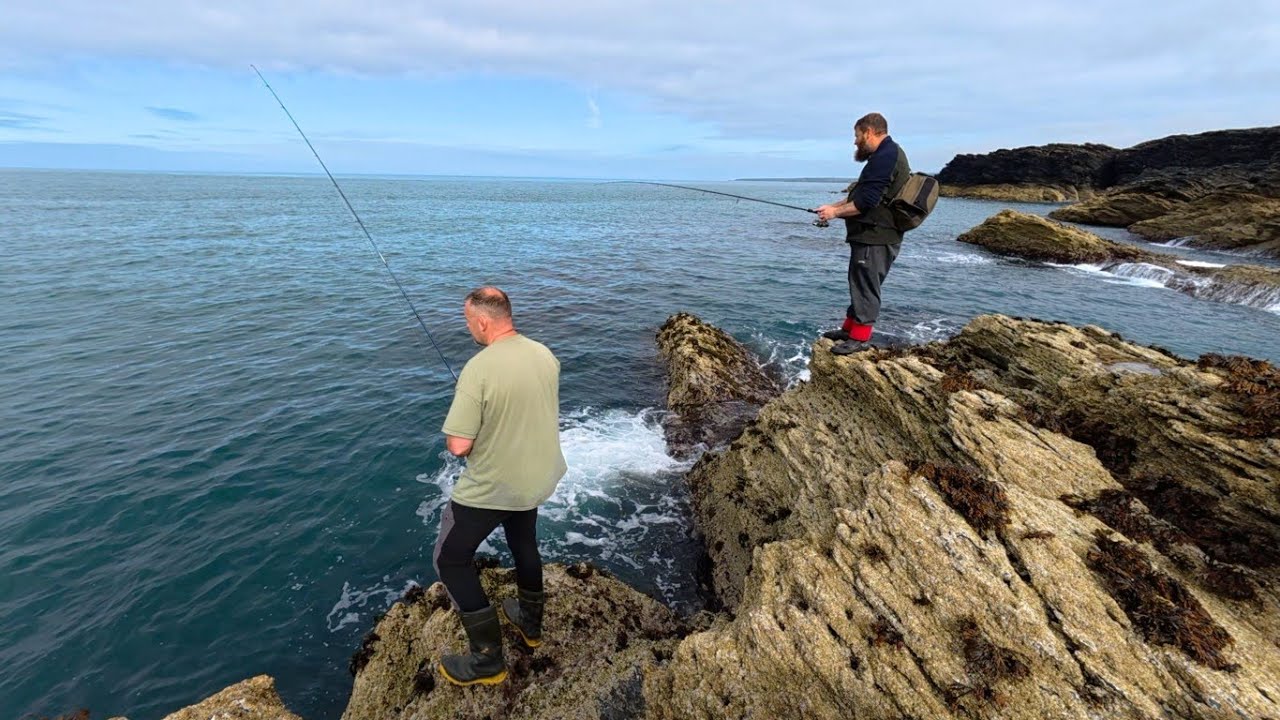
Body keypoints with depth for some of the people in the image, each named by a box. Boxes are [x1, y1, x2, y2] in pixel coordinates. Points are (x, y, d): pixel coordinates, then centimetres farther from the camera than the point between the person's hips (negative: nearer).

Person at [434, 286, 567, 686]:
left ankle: (487, 660, 18)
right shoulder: (545, 355, -5)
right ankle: (531, 623, 48)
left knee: (451, 560, 12)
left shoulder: (479, 369, -27)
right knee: (523, 541, 30)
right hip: (538, 476, 7)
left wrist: (455, 435, -4)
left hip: (491, 487, -7)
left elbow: (458, 446, -25)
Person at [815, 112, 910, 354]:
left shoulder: (885, 157, -16)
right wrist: (833, 206, 12)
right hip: (871, 235, 11)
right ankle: (850, 328, 27)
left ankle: (859, 338, 3)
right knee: (860, 283, 17)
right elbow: (861, 194, 21)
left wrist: (835, 212, -11)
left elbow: (866, 201, -23)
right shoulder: (886, 155, 18)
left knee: (865, 286, -5)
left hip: (876, 238, -11)